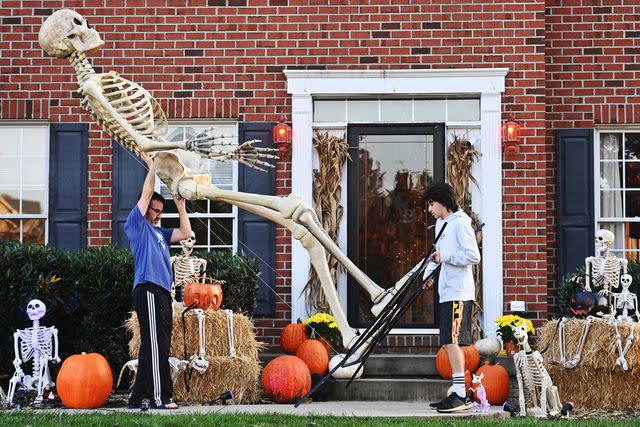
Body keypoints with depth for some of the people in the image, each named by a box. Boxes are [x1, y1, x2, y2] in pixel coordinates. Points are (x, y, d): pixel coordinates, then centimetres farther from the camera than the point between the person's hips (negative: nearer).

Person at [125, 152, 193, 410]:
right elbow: (146, 193, -1)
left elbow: (185, 233, 22)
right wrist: (152, 166, 6)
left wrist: (180, 205, 20)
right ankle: (160, 396, -13)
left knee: (153, 347, 7)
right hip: (148, 289, -9)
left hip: (162, 292, 9)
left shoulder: (158, 233, 25)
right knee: (157, 345, -12)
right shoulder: (136, 224, 3)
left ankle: (139, 397, 10)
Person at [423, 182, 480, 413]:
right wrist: (433, 274, 13)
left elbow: (473, 256, -17)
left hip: (459, 292, -10)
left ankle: (460, 395, -14)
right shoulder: (441, 224, 20)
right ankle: (460, 395, 13)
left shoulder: (460, 223, -9)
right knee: (449, 343, 9)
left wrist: (444, 256, -15)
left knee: (451, 341, -14)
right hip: (447, 291, 10)